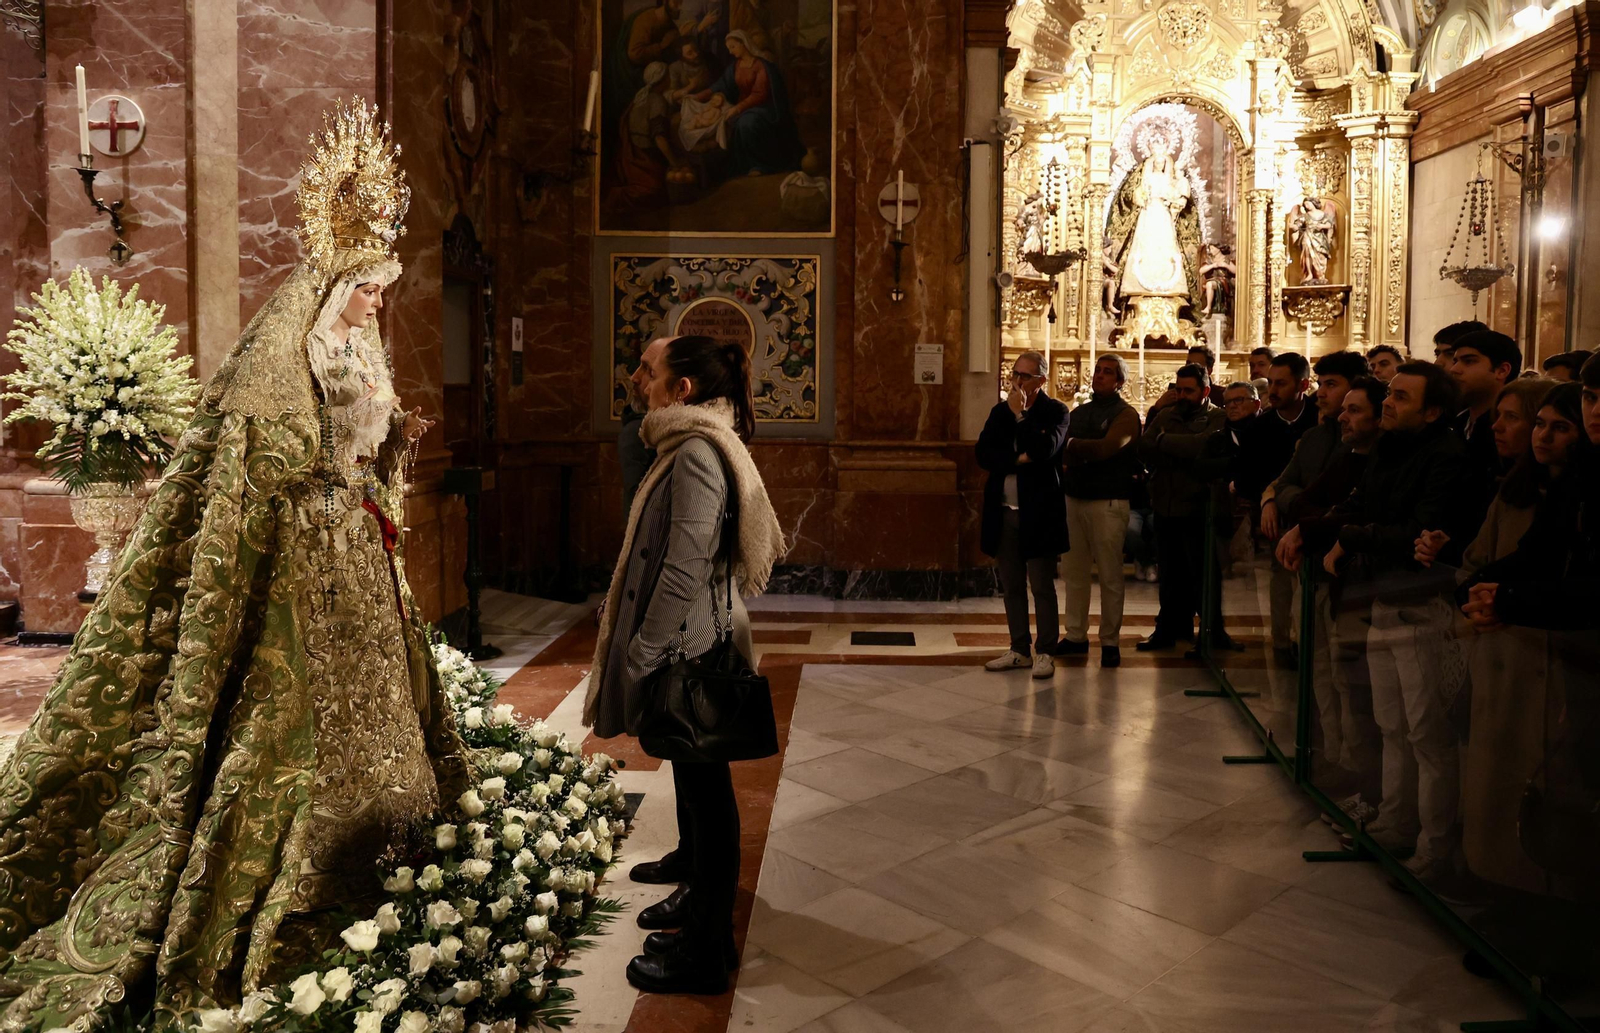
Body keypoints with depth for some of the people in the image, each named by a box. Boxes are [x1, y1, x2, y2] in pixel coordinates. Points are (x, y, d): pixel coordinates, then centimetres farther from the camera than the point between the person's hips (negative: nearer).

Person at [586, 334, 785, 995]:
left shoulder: (696, 455, -19)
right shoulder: (687, 447, 13)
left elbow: (684, 571, -24)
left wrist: (638, 661, -21)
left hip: (689, 651, -10)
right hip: (687, 648, 10)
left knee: (704, 788, 1)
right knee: (697, 782, 22)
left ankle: (706, 952, 14)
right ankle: (699, 892, 39)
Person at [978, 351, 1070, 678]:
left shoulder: (1055, 411, -2)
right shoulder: (999, 412, 12)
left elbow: (1045, 448, -20)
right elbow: (983, 454, 0)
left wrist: (1021, 414, -13)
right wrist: (1019, 459, -12)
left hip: (1038, 512, -5)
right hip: (1004, 512, 5)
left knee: (1042, 586, -1)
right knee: (1012, 586, 10)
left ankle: (1045, 652, 7)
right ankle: (1019, 650, 19)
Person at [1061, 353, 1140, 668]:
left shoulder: (1126, 414, -2)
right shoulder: (1078, 413, 16)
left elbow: (1105, 447, -19)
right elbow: (1061, 448, 5)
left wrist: (1071, 445, -9)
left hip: (1108, 502, -5)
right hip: (1074, 497, 5)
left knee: (1110, 575, 0)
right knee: (1073, 571, 6)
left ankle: (1111, 642, 8)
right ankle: (1076, 635, 15)